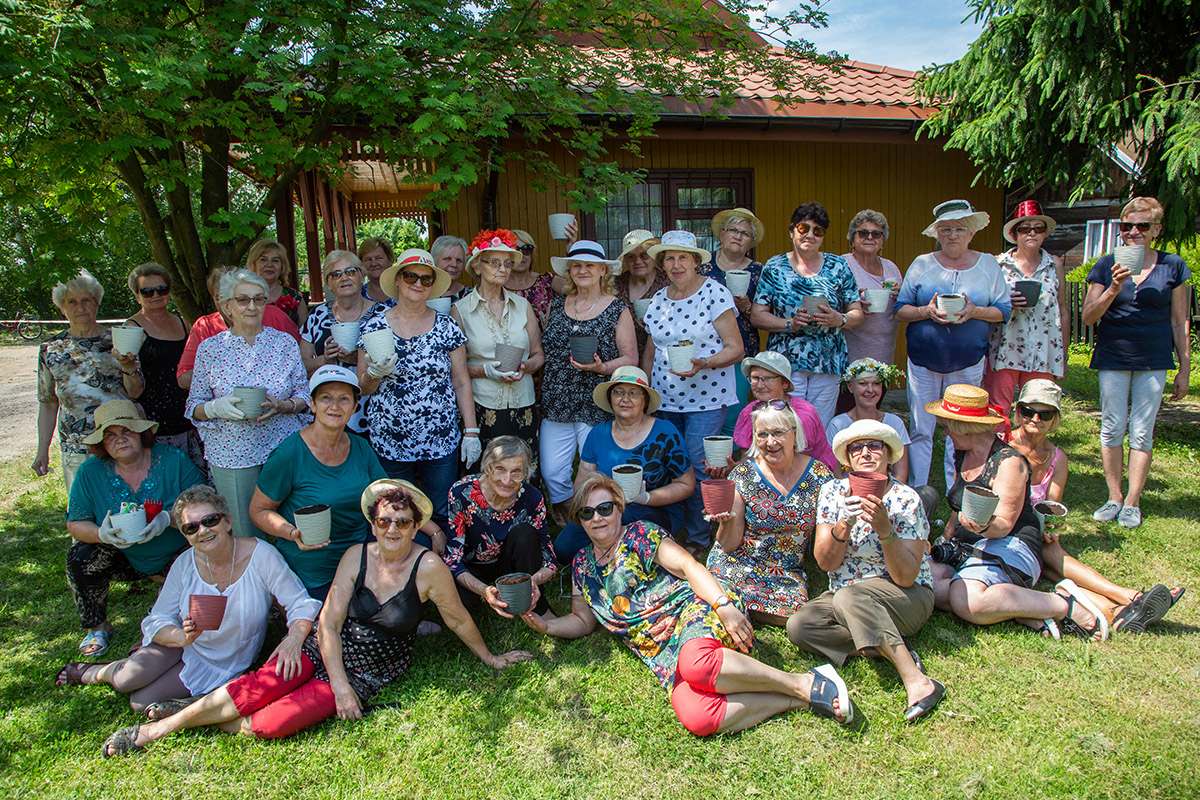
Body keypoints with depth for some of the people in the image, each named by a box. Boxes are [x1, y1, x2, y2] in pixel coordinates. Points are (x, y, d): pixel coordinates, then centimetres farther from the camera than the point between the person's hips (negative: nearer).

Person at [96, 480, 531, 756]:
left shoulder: (428, 567, -16)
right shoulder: (356, 557, -7)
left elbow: (458, 620, -3)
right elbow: (329, 623, -5)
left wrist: (490, 658, 6)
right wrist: (338, 682, -13)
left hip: (371, 672, -2)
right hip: (324, 650, 2)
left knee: (273, 724, -20)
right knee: (255, 688, -21)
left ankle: (222, 721, 7)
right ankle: (158, 727, -1)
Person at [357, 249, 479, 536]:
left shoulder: (447, 327, 2)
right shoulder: (374, 327, 1)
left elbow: (461, 382, 4)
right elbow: (363, 388, 6)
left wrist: (471, 431, 0)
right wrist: (375, 374, -16)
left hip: (441, 442, 0)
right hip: (389, 443, 0)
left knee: (443, 515, 4)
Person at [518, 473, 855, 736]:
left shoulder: (639, 535, 4)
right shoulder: (583, 564, 19)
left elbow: (687, 565, -7)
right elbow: (583, 620, 26)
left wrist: (724, 605, -21)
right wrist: (547, 625, 6)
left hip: (691, 611, -3)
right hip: (660, 651, 4)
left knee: (696, 665, -41)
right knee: (695, 718, -29)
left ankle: (805, 683, -21)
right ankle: (799, 699, -15)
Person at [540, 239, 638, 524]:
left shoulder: (618, 310, 1)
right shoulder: (557, 305, 13)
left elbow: (630, 358, -1)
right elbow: (543, 349, 19)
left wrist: (603, 368, -19)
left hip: (597, 405, -4)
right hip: (556, 404, 4)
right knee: (551, 473, 1)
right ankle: (565, 521, 22)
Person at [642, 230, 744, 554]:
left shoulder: (715, 293, -5)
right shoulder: (658, 300, 11)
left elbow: (735, 348, -8)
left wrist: (703, 363, -24)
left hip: (705, 398, -5)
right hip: (665, 400, 5)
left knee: (697, 466, -6)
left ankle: (698, 538, 9)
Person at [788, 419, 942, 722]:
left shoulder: (905, 499, -12)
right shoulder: (833, 492, -3)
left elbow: (906, 577, -18)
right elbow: (826, 562, -9)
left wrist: (885, 529, -32)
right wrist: (845, 522, -26)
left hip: (907, 598, -4)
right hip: (844, 595, 5)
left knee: (848, 597, -35)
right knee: (798, 626, -21)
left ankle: (917, 681, -31)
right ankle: (892, 650, -17)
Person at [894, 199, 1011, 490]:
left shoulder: (988, 265, 6)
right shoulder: (922, 264, 4)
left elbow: (1004, 310, 4)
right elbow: (900, 310, 3)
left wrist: (974, 311, -14)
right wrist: (927, 311, -16)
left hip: (968, 362, 1)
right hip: (923, 359, 0)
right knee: (920, 430, 1)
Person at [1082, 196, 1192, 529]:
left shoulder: (1173, 267, 3)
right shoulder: (1106, 265, 2)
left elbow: (1180, 322, 7)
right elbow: (1088, 317, -1)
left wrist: (1185, 368, 6)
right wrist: (1114, 289, -18)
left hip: (1153, 361, 0)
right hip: (1113, 358, 0)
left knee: (1142, 432, 2)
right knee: (1113, 428, 3)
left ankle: (1132, 501, 13)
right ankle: (1114, 497, 16)